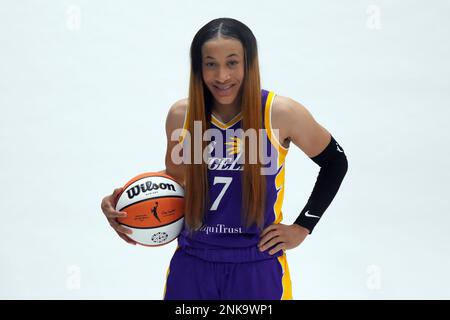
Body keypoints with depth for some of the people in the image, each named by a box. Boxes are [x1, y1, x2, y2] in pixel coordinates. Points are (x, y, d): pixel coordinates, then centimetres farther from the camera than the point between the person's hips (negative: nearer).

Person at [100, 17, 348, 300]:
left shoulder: (281, 113, -12)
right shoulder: (181, 115, -4)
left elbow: (335, 162, 3)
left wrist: (302, 228, -1)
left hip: (258, 268, -2)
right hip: (192, 265, 2)